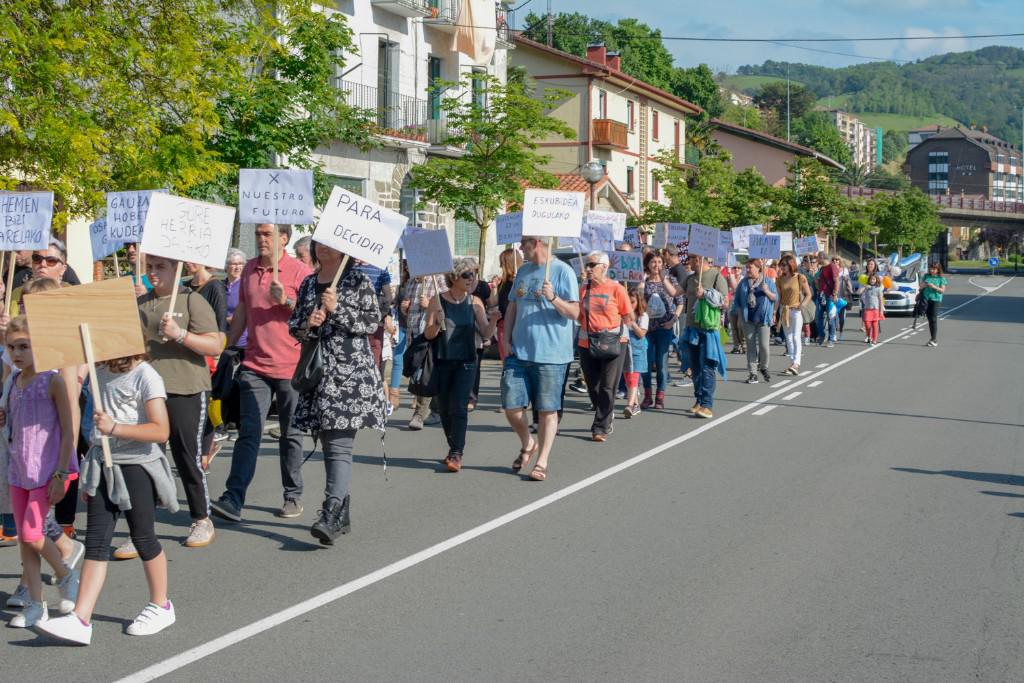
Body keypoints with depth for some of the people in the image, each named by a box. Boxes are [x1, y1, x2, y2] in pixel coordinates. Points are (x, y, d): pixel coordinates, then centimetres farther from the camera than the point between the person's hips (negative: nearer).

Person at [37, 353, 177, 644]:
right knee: (96, 540, 0)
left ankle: (161, 606, 25)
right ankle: (80, 620, -4)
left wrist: (115, 428, -29)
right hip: (103, 465, 6)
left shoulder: (146, 377, -13)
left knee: (143, 538, 6)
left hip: (137, 466, -6)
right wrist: (89, 477, 23)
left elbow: (161, 431, -20)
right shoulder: (101, 373, 9)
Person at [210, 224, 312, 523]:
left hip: (290, 366, -3)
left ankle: (293, 496, 21)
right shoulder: (249, 269, 10)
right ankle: (232, 500, -11)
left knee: (290, 435, 9)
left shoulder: (299, 271, -7)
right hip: (254, 365, 4)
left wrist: (286, 302, -21)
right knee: (248, 432, -5)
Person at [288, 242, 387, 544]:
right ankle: (342, 514, 19)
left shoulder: (358, 280, 0)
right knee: (328, 445, 8)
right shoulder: (308, 283, 15)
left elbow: (373, 322, -5)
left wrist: (337, 309, -15)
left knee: (339, 446, -15)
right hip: (318, 373, 6)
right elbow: (294, 326, 16)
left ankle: (331, 516, -24)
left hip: (351, 373, -5)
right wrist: (307, 324, -6)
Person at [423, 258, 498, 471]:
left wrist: (494, 320, -18)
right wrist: (438, 324, -23)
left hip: (466, 362, -1)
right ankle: (454, 448, 27)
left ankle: (456, 454, -14)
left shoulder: (474, 302, 3)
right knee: (444, 408, 9)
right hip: (442, 362, 1)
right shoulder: (438, 301, -2)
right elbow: (428, 334, -2)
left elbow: (485, 333, 2)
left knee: (459, 406, -13)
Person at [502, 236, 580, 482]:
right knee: (511, 407, 3)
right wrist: (507, 340, 7)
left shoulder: (562, 271, -5)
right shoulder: (523, 272, 15)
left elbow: (574, 313, -8)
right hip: (518, 352, 6)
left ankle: (542, 462, 9)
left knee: (547, 409, 1)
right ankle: (528, 445, 28)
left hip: (550, 354, -6)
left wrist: (553, 298, -24)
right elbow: (512, 308, 19)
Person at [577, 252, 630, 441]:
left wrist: (608, 326, -7)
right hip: (587, 344, 4)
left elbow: (628, 317, -1)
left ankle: (601, 428, 1)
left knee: (607, 388, -4)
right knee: (593, 388, 10)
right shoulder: (583, 288, 5)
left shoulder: (616, 289, -6)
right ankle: (607, 418, 31)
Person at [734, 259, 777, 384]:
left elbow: (776, 298, 4)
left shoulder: (768, 281, 4)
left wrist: (767, 292, -14)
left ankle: (764, 368, 16)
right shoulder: (743, 283, 10)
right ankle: (752, 373, 7)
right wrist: (741, 313, 5)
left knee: (764, 345, -9)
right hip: (748, 319, 2)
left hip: (763, 318, -2)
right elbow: (737, 300, 15)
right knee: (751, 346, 2)